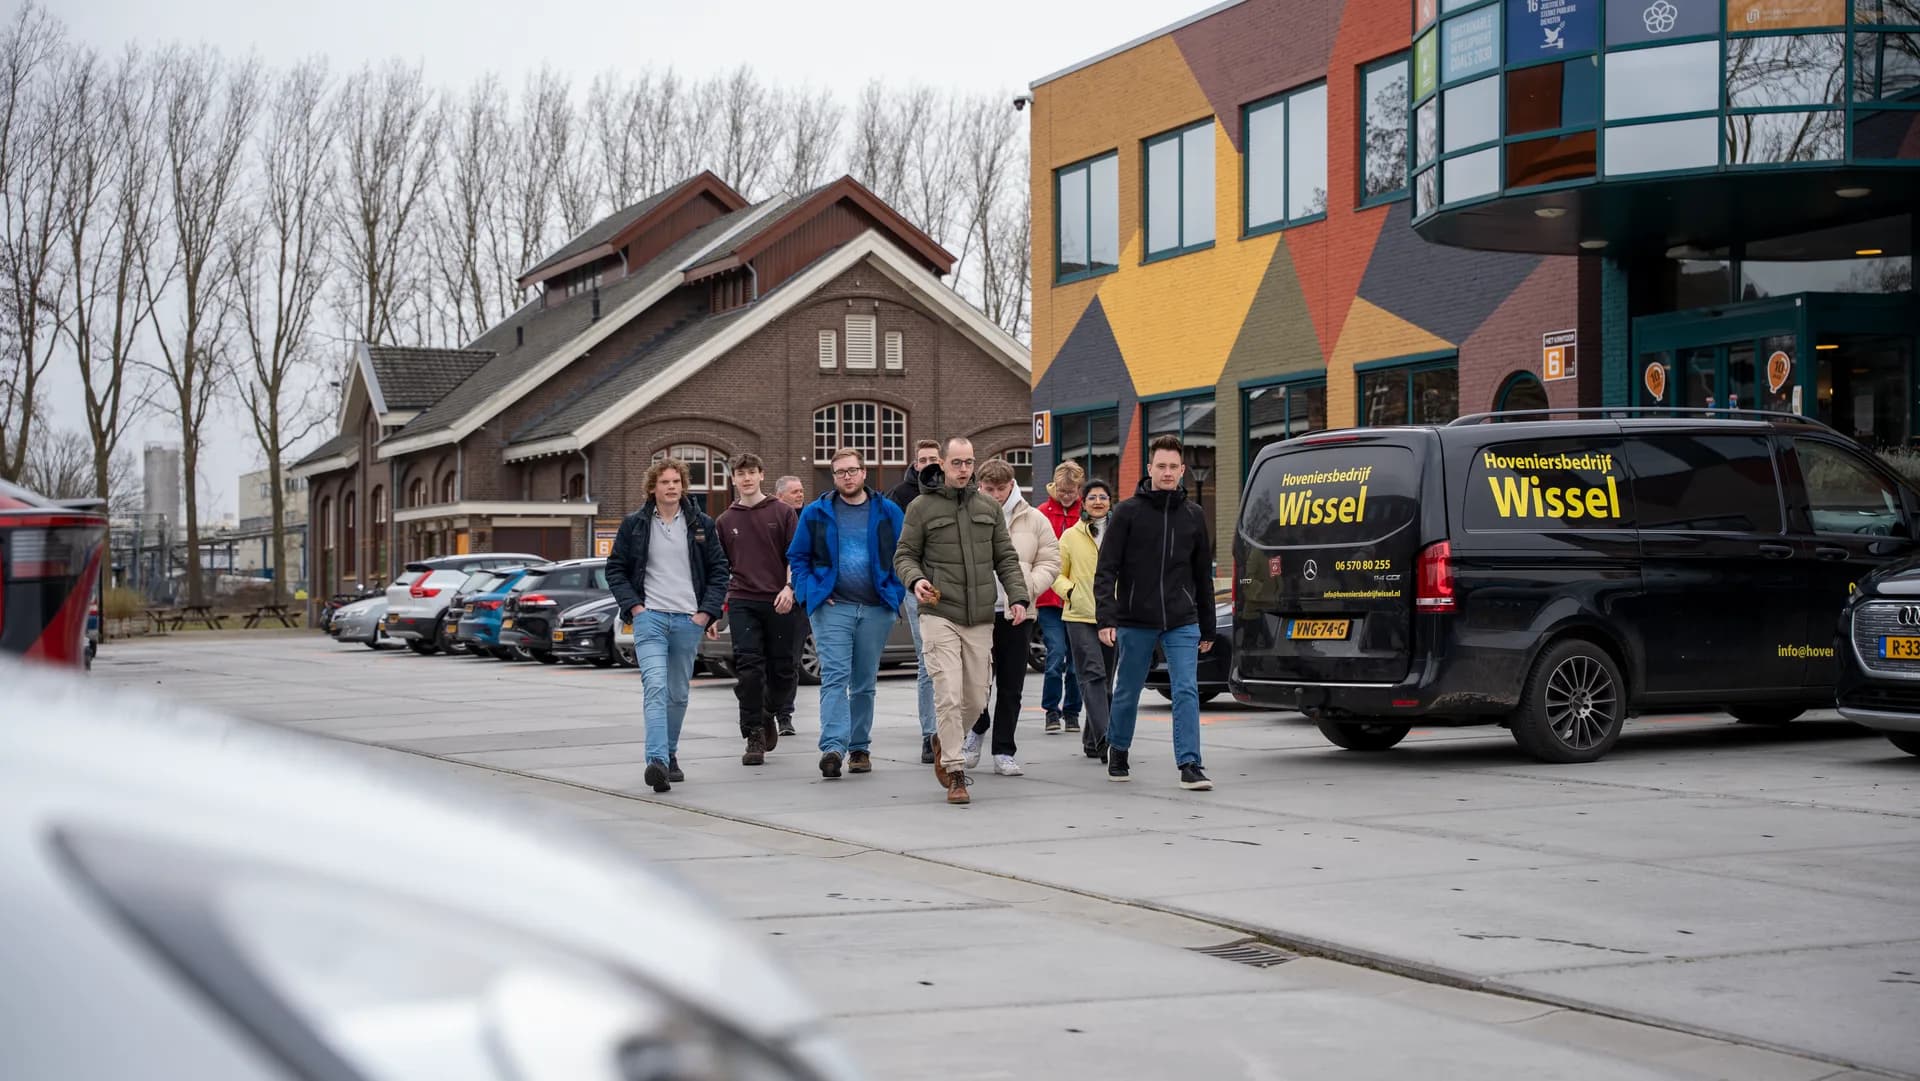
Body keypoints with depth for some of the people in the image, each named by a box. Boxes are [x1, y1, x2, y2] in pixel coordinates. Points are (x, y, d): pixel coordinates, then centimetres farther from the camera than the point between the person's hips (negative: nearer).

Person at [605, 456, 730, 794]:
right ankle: (657, 760, -28)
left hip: (688, 620, 2)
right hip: (650, 617, -2)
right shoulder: (635, 524, 4)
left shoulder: (701, 525, 7)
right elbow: (615, 569, 8)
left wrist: (707, 611, -1)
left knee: (678, 694, 10)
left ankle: (670, 755, 26)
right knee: (655, 687, -18)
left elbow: (719, 570, 10)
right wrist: (633, 605, -4)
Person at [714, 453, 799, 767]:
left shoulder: (782, 512, 6)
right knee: (748, 669, -9)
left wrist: (790, 588, -14)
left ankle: (770, 714, 32)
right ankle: (754, 738, -2)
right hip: (742, 602, 1)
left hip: (779, 603, -1)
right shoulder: (726, 520, 13)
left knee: (783, 670, 3)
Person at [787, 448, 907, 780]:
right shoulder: (816, 513, 5)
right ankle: (833, 747, -23)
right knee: (835, 676, -15)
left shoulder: (888, 513, 7)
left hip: (876, 609, 2)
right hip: (832, 607, -2)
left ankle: (859, 748, 19)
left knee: (865, 683, 10)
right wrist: (810, 592, -3)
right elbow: (797, 556, 9)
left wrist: (895, 592, -2)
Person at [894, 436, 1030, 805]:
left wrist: (1018, 596, 0)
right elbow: (904, 555, 4)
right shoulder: (921, 507, 1)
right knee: (949, 696, -11)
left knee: (975, 698, 7)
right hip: (939, 615, -4)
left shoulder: (989, 507, 12)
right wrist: (915, 580, -18)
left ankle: (944, 742, 36)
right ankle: (955, 774, -4)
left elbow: (1006, 558, 14)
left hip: (980, 619, 4)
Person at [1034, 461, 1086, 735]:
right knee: (1057, 651, -11)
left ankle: (1072, 711, 19)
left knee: (1077, 656, 6)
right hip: (1049, 598, -2)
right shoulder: (1043, 514, 1)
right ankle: (1052, 710, 3)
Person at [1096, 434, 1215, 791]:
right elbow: (1107, 568, -5)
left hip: (1181, 623, 2)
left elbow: (1203, 575, 15)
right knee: (1127, 693, 12)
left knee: (1187, 692, -10)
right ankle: (1117, 752, 33)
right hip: (1134, 621, -1)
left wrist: (1207, 628, 15)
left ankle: (1190, 765, -10)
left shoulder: (1193, 516, 8)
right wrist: (1106, 616, -16)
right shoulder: (1128, 512, -2)